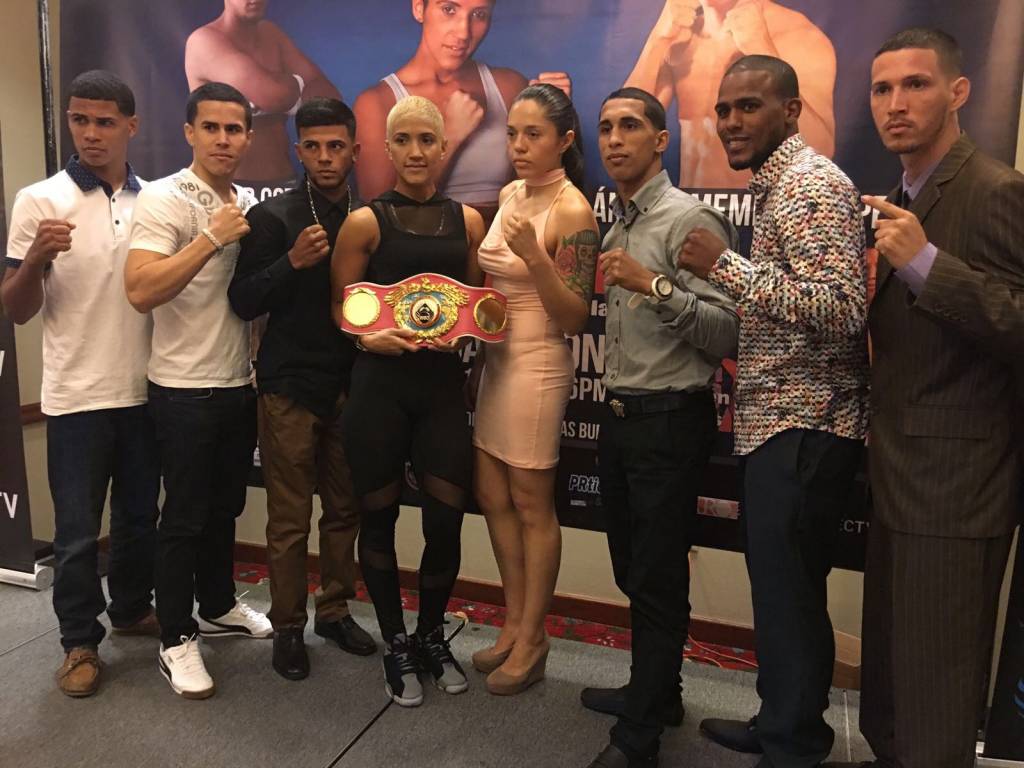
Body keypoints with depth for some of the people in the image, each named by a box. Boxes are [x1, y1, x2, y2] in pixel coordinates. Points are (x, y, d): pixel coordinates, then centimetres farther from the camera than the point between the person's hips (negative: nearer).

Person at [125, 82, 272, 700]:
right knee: (186, 514, 3)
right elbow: (141, 290, -24)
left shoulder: (250, 204, 9)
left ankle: (218, 607, 35)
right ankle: (177, 639, 18)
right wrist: (213, 237, -24)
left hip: (240, 382, 7)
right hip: (185, 387, -6)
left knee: (226, 505, 18)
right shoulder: (163, 199, -12)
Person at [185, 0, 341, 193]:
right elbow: (272, 93, -24)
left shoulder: (271, 34, 12)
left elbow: (330, 96, 3)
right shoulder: (204, 40, -9)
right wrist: (297, 83, -2)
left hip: (284, 182, 6)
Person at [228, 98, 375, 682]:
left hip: (350, 385, 3)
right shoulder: (272, 217, -3)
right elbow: (244, 302, -8)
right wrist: (293, 261, -21)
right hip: (290, 387, -3)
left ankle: (336, 611, 29)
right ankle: (288, 628, 20)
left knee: (345, 511, 12)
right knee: (290, 519, 4)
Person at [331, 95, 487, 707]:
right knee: (379, 518, 8)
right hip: (379, 385, -2)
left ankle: (432, 637, 29)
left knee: (447, 520, 2)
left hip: (444, 385, 2)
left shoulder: (467, 220, 7)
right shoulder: (365, 222, -2)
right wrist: (371, 337, -17)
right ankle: (396, 645, 30)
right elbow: (342, 307, 1)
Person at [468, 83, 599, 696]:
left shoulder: (572, 211, -14)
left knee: (531, 504, 3)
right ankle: (515, 624, 30)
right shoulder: (510, 194, 8)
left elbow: (576, 317, -16)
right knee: (493, 495, 13)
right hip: (494, 357, 8)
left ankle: (532, 641, 21)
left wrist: (536, 256, -28)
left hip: (537, 364, -8)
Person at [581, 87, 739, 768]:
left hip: (670, 422, -8)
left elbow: (728, 334, -20)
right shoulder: (617, 227, 15)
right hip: (621, 417, 9)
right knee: (633, 570, 19)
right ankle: (656, 689, 38)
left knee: (659, 580, 2)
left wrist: (655, 284, -27)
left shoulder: (690, 220, -11)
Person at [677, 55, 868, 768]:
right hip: (782, 422, 10)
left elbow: (840, 307, -25)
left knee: (790, 594, 1)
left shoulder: (811, 184, -13)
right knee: (781, 587, 17)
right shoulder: (783, 184, 18)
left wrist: (727, 266, -21)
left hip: (802, 430, -10)